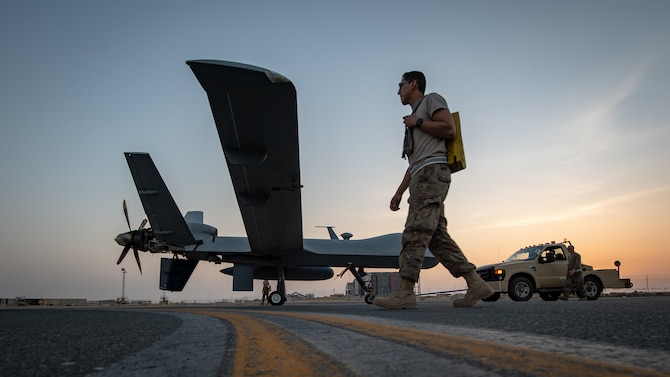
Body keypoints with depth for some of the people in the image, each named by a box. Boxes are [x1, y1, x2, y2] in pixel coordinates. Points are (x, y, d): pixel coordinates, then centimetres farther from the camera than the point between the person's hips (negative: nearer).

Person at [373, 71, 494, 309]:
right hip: (422, 178, 9)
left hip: (432, 172, -9)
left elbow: (449, 129, -9)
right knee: (437, 237, 1)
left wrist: (417, 123, -2)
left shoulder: (431, 100, 9)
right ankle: (475, 284, 0)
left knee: (416, 232, -18)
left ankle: (405, 292, -23)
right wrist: (399, 191, 23)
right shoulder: (414, 117, 33)